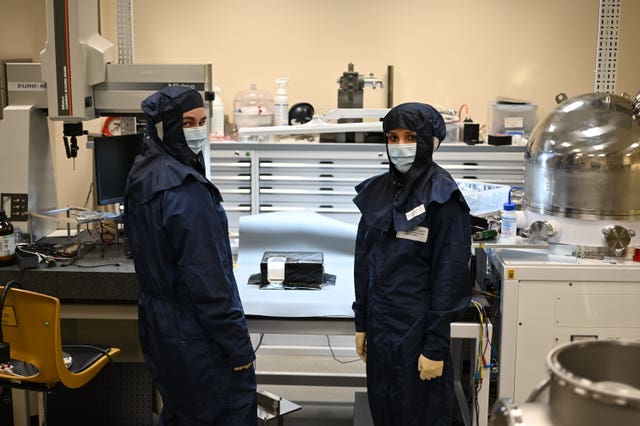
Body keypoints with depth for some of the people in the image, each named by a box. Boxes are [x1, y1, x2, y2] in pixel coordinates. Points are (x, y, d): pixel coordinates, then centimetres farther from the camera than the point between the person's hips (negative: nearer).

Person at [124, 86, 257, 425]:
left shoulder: (141, 175, 6)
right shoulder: (184, 188, -23)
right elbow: (206, 276, -24)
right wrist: (238, 344, -19)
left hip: (156, 320, 9)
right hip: (195, 333, -9)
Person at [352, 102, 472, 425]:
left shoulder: (443, 198, -13)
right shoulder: (376, 191, 4)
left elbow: (450, 276, -14)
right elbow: (363, 261, 9)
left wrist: (436, 346, -15)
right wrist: (361, 323, 9)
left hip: (418, 329, -5)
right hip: (379, 326, 5)